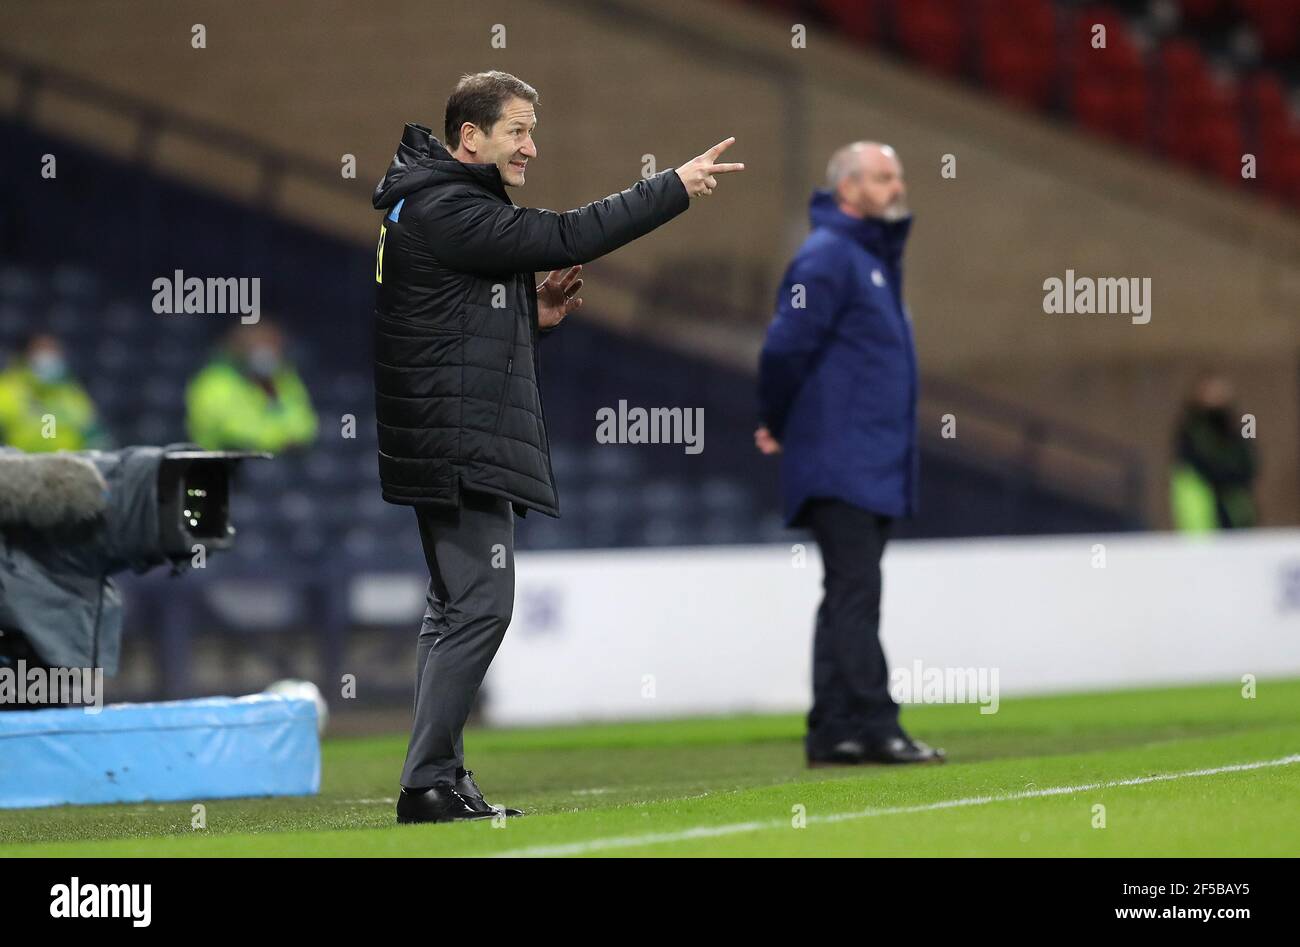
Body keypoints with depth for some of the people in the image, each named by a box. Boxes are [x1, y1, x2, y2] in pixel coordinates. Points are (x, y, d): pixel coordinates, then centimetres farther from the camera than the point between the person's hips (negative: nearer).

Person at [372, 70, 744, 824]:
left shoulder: (452, 205, 19)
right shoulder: (445, 211, -15)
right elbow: (567, 238, -21)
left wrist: (533, 315, 6)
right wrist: (675, 189, -15)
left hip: (459, 444, 11)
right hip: (460, 447, -11)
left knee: (457, 607, 12)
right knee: (479, 603, -12)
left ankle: (440, 778, 16)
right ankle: (429, 783, -12)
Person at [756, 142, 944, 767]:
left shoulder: (876, 258, 19)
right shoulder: (828, 257, -12)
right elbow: (785, 346, -19)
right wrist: (778, 427, -6)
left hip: (873, 471, 10)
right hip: (841, 466, -10)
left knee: (850, 598, 10)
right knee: (854, 594, -11)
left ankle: (833, 733, 12)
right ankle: (873, 727, -14)